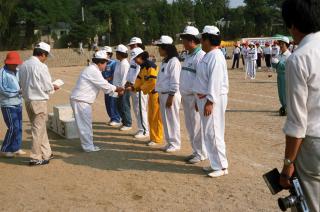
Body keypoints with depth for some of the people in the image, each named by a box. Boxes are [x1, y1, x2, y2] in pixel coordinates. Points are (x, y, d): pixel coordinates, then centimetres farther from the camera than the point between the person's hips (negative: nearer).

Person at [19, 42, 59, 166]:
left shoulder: (23, 65, 5)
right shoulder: (41, 66, -16)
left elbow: (22, 83, 11)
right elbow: (47, 87, -14)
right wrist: (53, 87, 9)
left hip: (28, 100, 7)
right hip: (39, 101, -7)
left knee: (40, 128, 17)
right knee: (38, 129, 2)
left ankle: (46, 153, 25)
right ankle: (35, 158, 9)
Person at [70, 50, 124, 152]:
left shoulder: (92, 70, 14)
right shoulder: (93, 71, -18)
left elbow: (103, 84, 17)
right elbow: (105, 85, -16)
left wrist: (116, 89, 10)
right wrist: (117, 89, -2)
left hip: (82, 100, 10)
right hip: (81, 101, -10)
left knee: (86, 124, 16)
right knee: (85, 124, -2)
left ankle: (88, 144, 24)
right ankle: (88, 147, 5)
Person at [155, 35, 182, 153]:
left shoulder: (174, 61, -14)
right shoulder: (164, 61, 15)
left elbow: (175, 81, -17)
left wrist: (171, 97, -18)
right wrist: (160, 95, 17)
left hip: (171, 95, -9)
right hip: (163, 94, 9)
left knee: (173, 119, 0)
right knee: (165, 119, 13)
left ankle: (175, 143, 9)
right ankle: (169, 142, 23)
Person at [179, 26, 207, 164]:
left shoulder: (201, 56, -14)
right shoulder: (188, 56, 15)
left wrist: (199, 99, -21)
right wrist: (183, 95, 17)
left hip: (195, 97, -9)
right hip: (186, 96, 9)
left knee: (197, 126, -2)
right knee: (190, 126, 15)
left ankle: (201, 154, 11)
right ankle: (195, 151, 27)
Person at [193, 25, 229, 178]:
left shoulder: (216, 57, -16)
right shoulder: (208, 56, 15)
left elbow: (215, 81, -22)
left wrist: (210, 101, -23)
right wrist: (199, 99, 20)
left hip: (213, 99, -10)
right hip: (204, 98, 10)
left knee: (213, 133, -6)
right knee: (207, 133, 15)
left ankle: (221, 166, 4)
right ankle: (215, 163, 25)